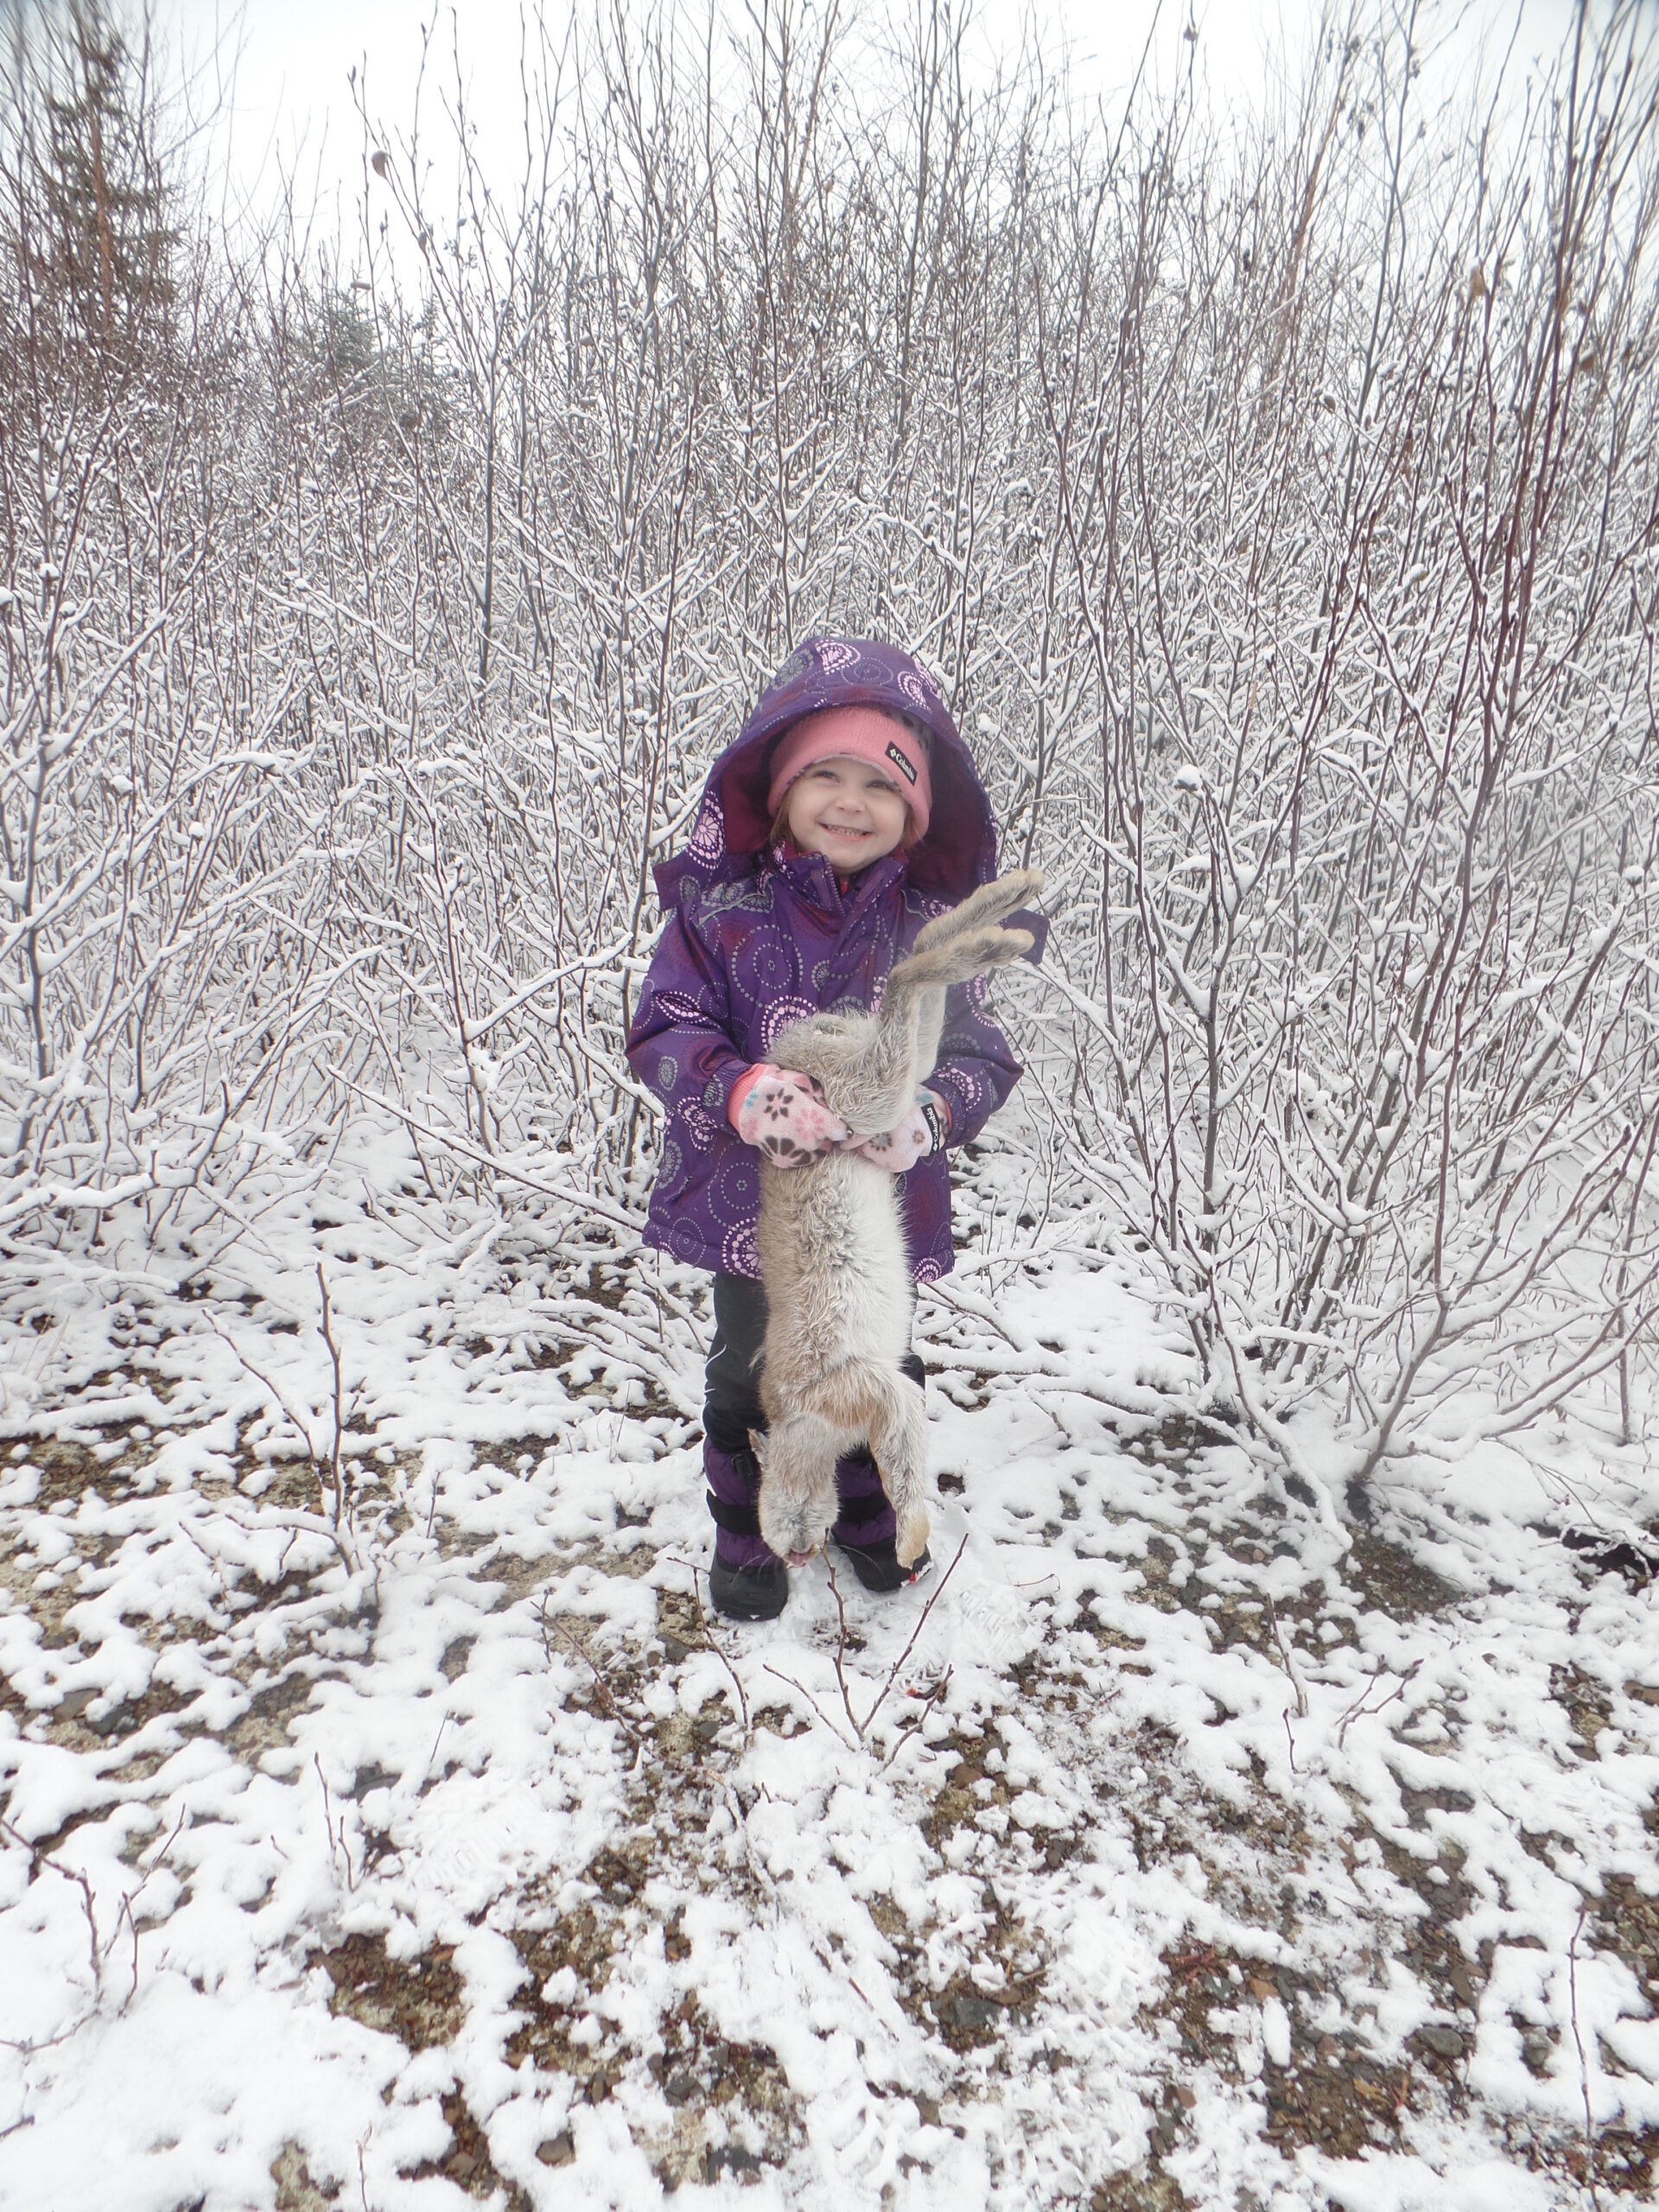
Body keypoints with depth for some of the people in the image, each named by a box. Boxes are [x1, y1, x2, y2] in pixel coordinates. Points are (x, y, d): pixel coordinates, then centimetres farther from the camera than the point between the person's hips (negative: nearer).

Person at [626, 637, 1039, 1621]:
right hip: (750, 1200, -1)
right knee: (749, 1372, 19)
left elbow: (982, 1056, -9)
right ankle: (746, 1530, 44)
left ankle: (869, 1512, 50)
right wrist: (739, 1090, -34)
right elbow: (665, 1030, -14)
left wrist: (928, 1115, -31)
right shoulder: (724, 905, -12)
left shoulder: (932, 925, -8)